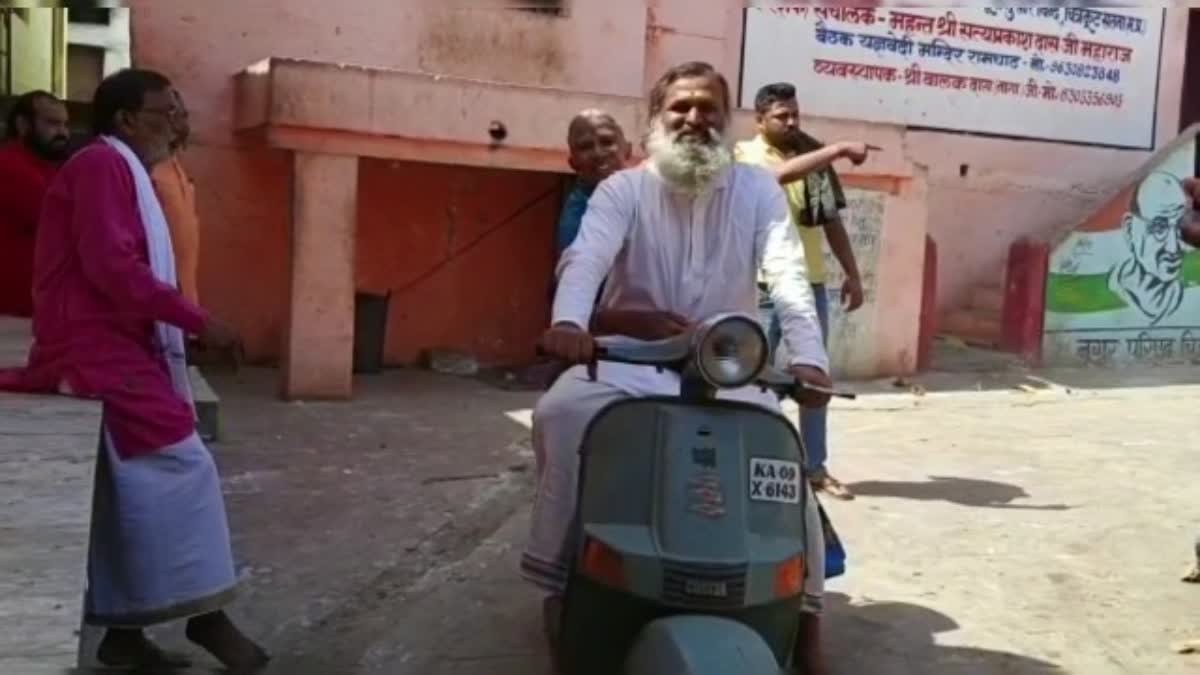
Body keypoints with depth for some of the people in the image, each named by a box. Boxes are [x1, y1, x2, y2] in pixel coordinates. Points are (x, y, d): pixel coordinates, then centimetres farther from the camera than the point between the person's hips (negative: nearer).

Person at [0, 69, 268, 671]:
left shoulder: (122, 171, 22)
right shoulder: (102, 164, -10)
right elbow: (111, 267, -20)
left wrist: (180, 325, 9)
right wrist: (199, 321, -18)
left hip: (112, 347, 10)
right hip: (95, 349, -10)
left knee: (137, 482, 7)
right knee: (180, 465, -11)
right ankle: (205, 614, -3)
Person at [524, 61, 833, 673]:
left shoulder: (757, 190, 4)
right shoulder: (623, 190, 1)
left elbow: (788, 276, -12)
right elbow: (585, 259, -19)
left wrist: (808, 355, -32)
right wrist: (568, 322, -43)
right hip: (630, 356, 0)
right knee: (560, 412, -28)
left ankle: (803, 607, -7)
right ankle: (560, 575, -12)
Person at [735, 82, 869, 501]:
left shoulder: (814, 156, 13)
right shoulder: (747, 154, -3)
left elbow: (831, 218, 16)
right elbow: (782, 173, -26)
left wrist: (852, 274, 11)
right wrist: (840, 149, -26)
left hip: (812, 282, 6)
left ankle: (815, 467, 18)